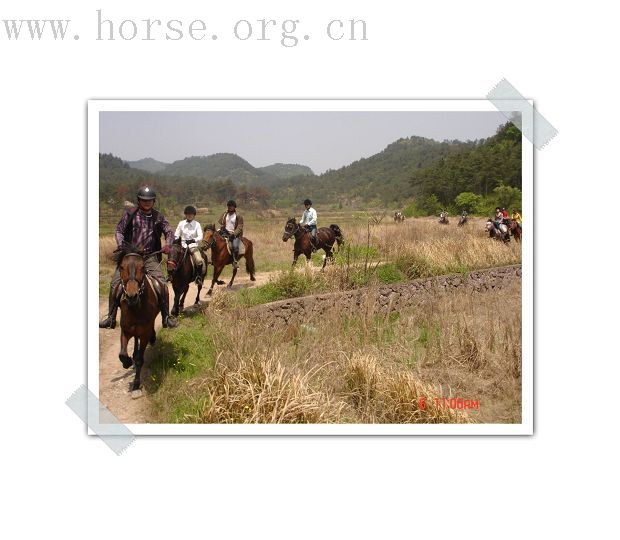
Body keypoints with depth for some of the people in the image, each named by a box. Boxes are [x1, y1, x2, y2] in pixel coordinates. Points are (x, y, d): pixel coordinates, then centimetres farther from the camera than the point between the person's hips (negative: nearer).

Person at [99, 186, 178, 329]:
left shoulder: (158, 217, 7)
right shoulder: (130, 214, 3)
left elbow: (169, 232, 7)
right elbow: (119, 230, 5)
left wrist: (168, 244, -14)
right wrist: (121, 245, -13)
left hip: (150, 256, 0)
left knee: (162, 284, -15)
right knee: (115, 283, -10)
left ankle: (166, 317, -2)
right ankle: (111, 317, 2)